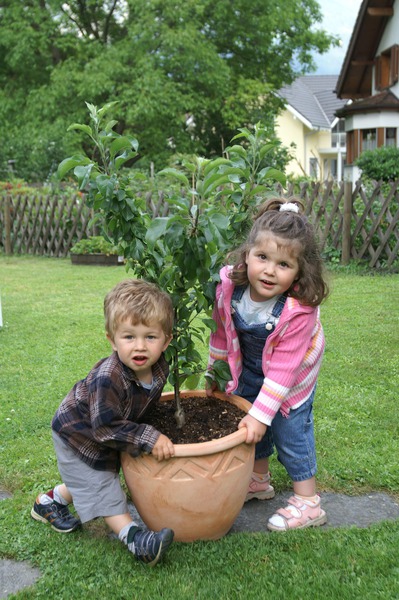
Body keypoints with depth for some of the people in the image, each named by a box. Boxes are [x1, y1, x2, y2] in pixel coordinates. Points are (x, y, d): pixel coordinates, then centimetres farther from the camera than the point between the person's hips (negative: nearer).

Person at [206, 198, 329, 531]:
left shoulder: (300, 311, -38)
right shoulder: (229, 285, -27)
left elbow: (283, 369, -33)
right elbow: (221, 332, -7)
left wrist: (261, 413, -32)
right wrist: (213, 373, 5)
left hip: (292, 378, -5)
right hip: (249, 369, 5)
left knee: (290, 431, -2)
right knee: (253, 426, 16)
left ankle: (308, 502, 17)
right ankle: (259, 481, 40)